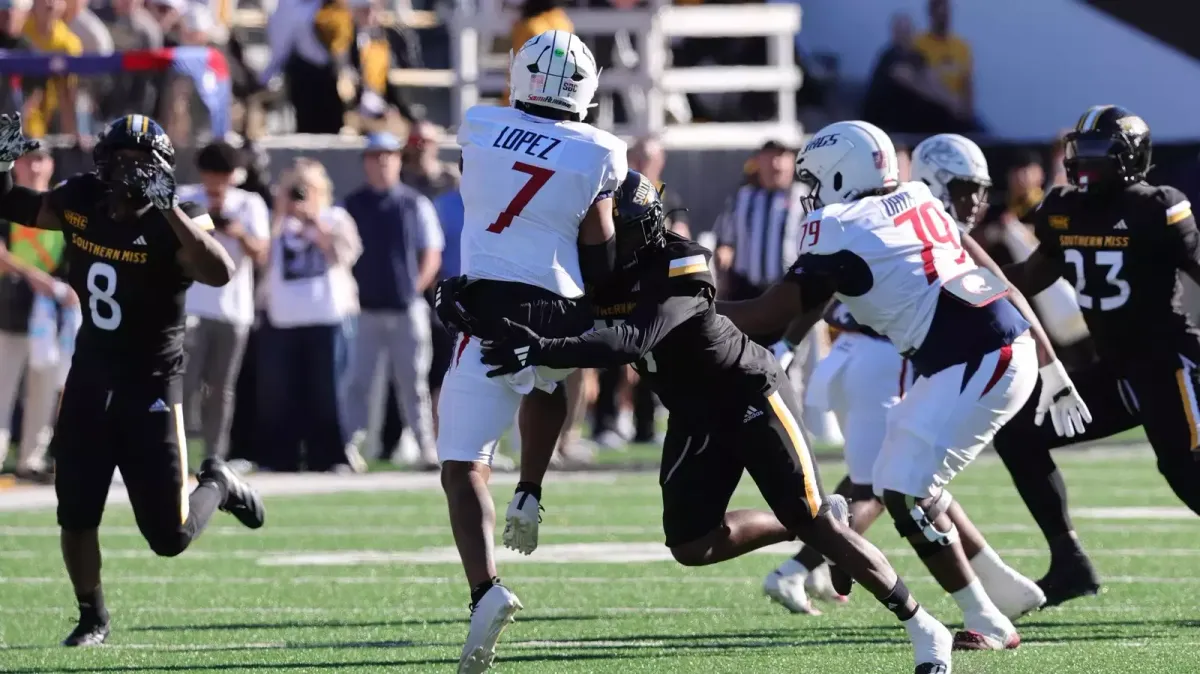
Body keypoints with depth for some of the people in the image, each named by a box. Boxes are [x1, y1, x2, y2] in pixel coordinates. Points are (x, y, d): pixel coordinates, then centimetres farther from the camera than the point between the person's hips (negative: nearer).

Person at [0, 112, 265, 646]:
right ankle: (92, 617, 23)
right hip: (90, 376, 4)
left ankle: (216, 485, 31)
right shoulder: (81, 202, -2)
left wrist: (168, 209, -41)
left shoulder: (172, 224, -18)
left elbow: (220, 273, -37)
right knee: (76, 514, 2)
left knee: (170, 537, -1)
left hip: (150, 385, -4)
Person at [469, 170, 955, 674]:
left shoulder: (677, 272, -30)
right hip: (695, 416, 7)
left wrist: (542, 350, -53)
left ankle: (923, 629, 8)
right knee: (691, 547, -3)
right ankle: (805, 525, 20)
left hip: (750, 397, -7)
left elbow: (631, 342, -43)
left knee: (817, 527, -6)